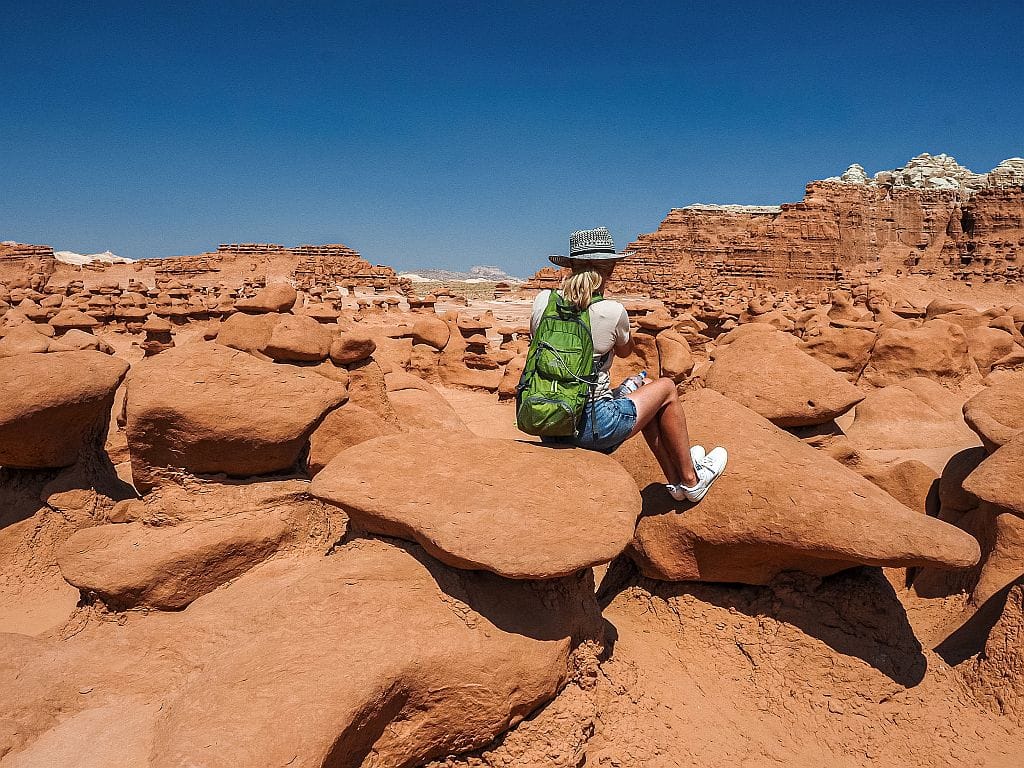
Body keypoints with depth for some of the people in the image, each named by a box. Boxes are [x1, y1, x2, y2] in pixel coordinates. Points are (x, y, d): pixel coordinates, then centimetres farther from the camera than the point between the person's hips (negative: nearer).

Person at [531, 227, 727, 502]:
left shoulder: (543, 300, -1)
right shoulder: (612, 311, -12)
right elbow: (625, 351, 10)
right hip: (591, 426, -6)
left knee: (645, 388, 28)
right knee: (666, 388, 18)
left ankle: (674, 480, 43)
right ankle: (691, 480, 32)